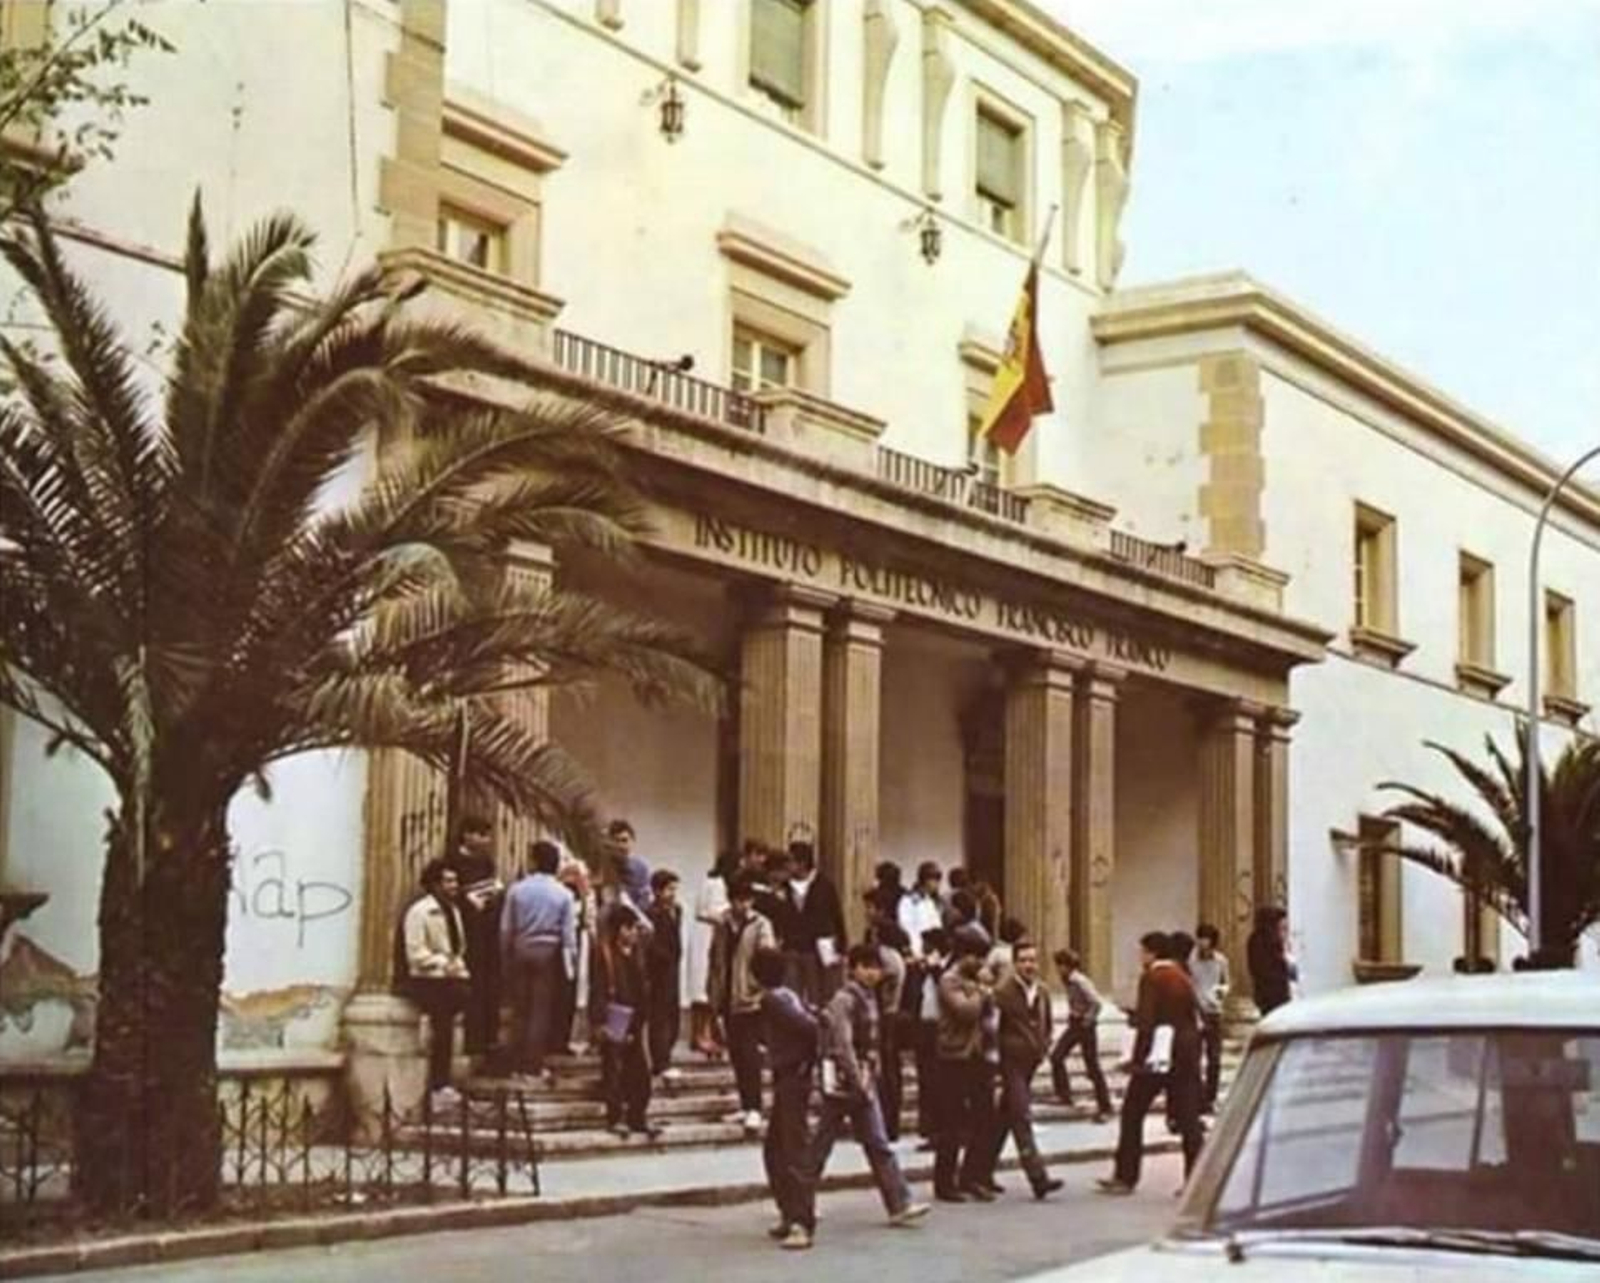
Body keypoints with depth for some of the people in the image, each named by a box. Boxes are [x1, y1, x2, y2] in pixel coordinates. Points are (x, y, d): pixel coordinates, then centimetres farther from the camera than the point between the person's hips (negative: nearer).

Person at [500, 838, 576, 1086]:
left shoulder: (517, 889, -2)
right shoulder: (563, 894, -5)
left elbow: (506, 928, 1)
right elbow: (569, 933, -4)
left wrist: (506, 958, 10)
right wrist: (571, 960, 5)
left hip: (521, 950, 2)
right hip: (549, 952, -2)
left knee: (520, 1008, 9)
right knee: (542, 1009, 2)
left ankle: (517, 1063, 13)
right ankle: (534, 1065, 1)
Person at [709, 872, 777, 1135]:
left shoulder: (761, 925, -7)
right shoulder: (723, 925, 10)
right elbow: (716, 960, 14)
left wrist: (760, 985, -26)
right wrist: (716, 995, 12)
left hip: (750, 998, -6)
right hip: (728, 999, 6)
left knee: (749, 1052, -11)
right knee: (736, 1053, 11)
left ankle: (754, 1109, -11)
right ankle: (746, 1105, 20)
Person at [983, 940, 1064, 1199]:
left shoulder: (1042, 993, 11)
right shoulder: (1003, 991, -12)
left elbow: (1046, 1026, 23)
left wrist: (1043, 1047, 9)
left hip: (1030, 1062, 7)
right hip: (1011, 1061, -7)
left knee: (1006, 1117, 14)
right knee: (1022, 1118, -11)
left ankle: (983, 1171, 25)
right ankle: (1039, 1178, -16)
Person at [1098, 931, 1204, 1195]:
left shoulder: (1151, 978, -10)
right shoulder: (1182, 977, 12)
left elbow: (1145, 1022, -16)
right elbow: (1194, 1016, 13)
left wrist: (1137, 1058, -15)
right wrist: (1192, 1052, 16)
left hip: (1157, 1055, -7)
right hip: (1186, 1054, 7)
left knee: (1132, 1113, 5)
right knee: (1187, 1117, 6)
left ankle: (1125, 1176, 7)